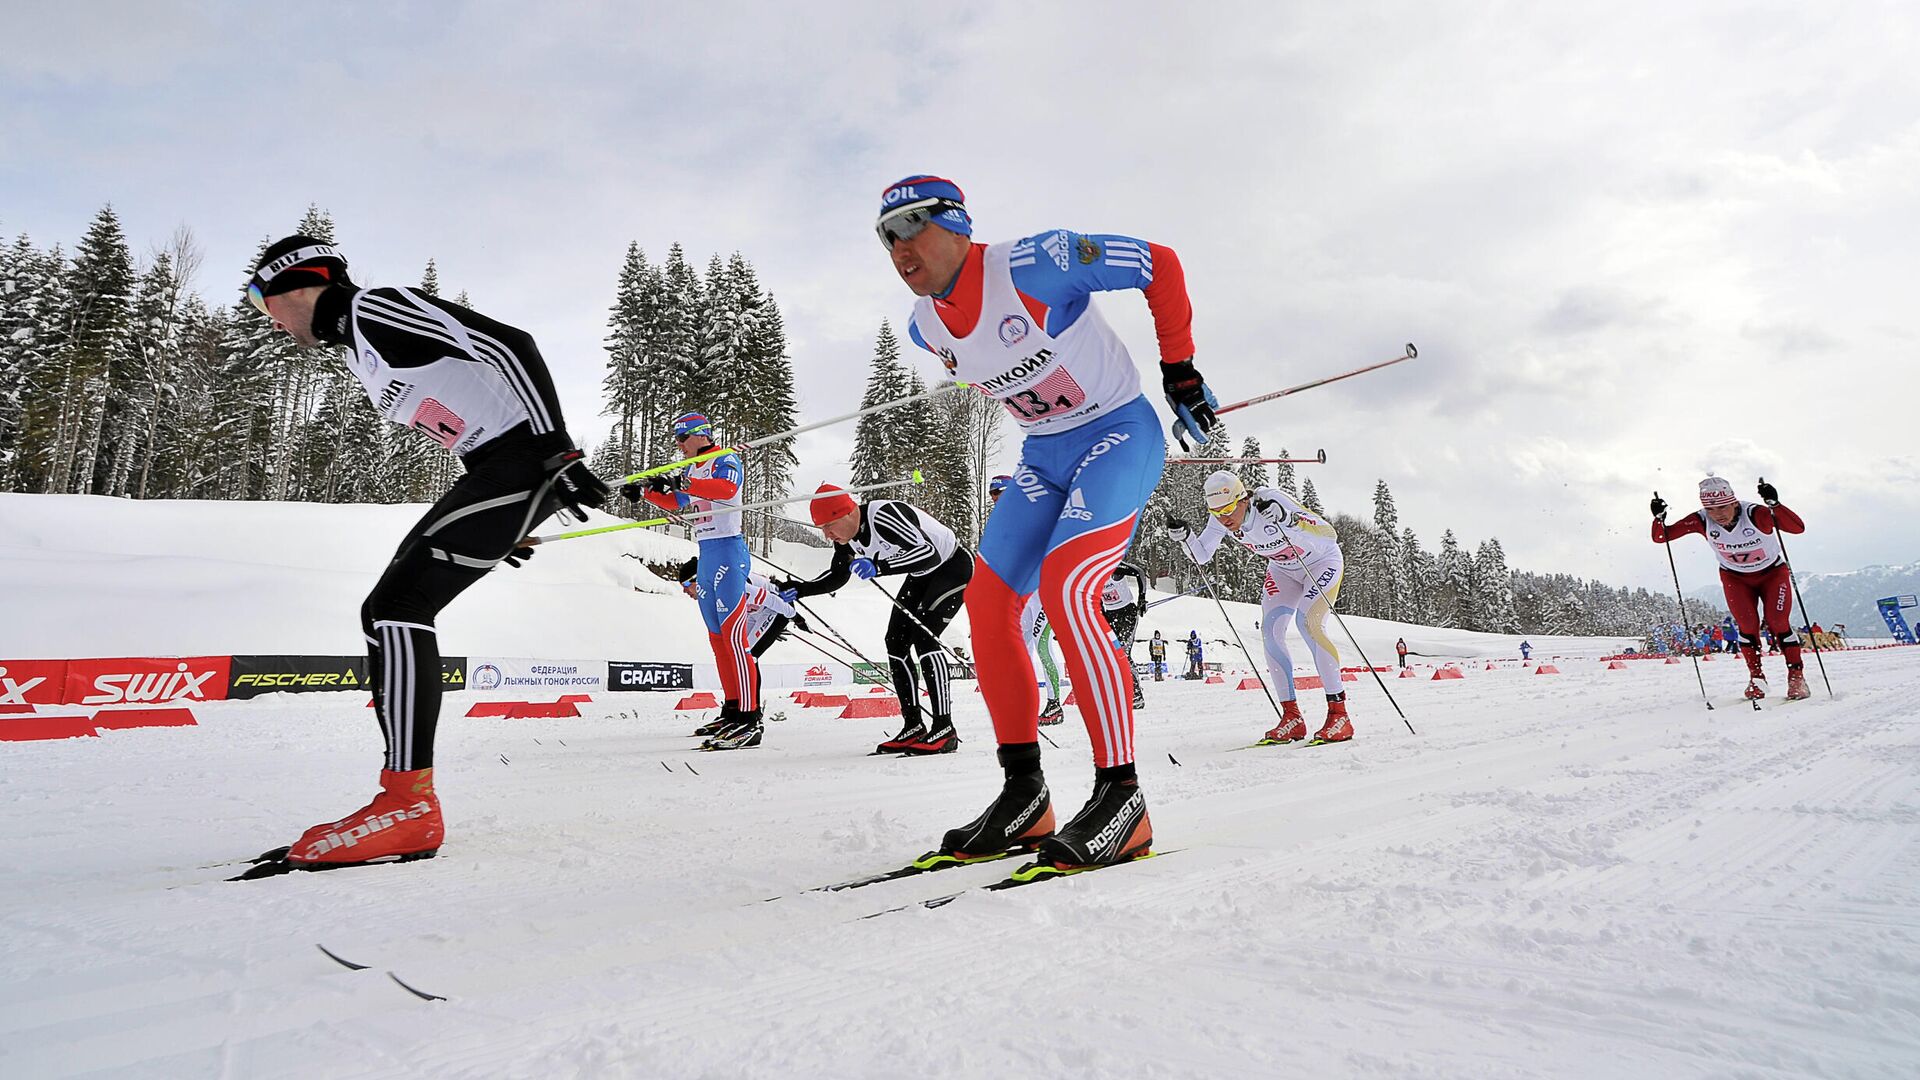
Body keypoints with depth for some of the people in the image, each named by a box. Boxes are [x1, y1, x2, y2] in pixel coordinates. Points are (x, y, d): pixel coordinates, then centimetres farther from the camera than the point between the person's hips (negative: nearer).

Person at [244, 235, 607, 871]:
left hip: (528, 458, -10)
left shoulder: (375, 307, -6)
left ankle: (409, 807, -15)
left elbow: (508, 345, -17)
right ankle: (405, 798, 14)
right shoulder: (356, 349, 24)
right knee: (393, 609, 11)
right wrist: (499, 522, 26)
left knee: (395, 606, -16)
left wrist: (556, 449, -25)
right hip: (497, 468, 10)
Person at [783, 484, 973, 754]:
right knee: (896, 641, 0)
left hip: (954, 565, -9)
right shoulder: (845, 535, -9)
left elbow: (930, 554, -43)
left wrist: (879, 566, -52)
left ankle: (944, 731, -20)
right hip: (922, 575, 9)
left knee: (923, 635, -22)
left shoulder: (884, 516, -35)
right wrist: (798, 589, -7)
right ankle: (913, 726, 9)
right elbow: (837, 576, 6)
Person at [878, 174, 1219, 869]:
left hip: (1120, 433, -7)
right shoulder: (926, 329, 0)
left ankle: (1121, 797, -16)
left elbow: (1160, 265, -13)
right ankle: (1024, 795, 5)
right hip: (1044, 458, 7)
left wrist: (1179, 369, -8)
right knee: (987, 601, -5)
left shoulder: (1034, 264, -22)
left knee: (1065, 588, -26)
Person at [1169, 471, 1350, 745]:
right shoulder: (1221, 519, -18)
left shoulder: (1271, 500, -35)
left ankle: (1339, 715, -19)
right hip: (1284, 569, 6)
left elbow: (1329, 535, -38)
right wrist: (1185, 535, -24)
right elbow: (1202, 556, -6)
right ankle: (1292, 718, -3)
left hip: (1322, 561, -6)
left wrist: (1286, 519, -52)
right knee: (1270, 631, -10)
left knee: (1308, 622, -25)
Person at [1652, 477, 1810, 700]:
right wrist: (1659, 517, -39)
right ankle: (1756, 677, 8)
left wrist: (1774, 504, -54)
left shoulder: (1755, 514, -32)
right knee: (1747, 625, -10)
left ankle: (1796, 676, 4)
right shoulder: (1702, 521, -24)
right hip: (1734, 577, 2)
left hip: (1772, 573, -2)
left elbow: (1798, 527, -42)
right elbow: (1660, 537, -20)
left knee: (1777, 622, -13)